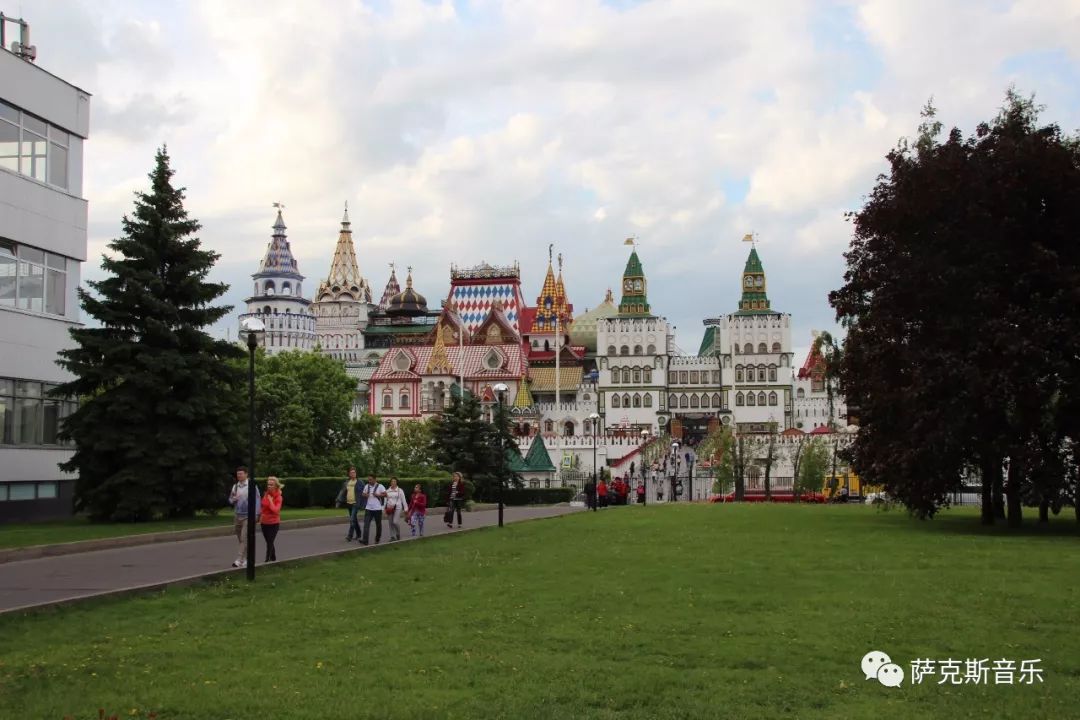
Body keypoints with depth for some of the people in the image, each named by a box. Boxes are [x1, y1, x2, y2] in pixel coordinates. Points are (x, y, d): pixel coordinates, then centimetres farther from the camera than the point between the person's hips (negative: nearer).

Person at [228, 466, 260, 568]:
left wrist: (256, 514, -12)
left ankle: (240, 560, -16)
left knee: (244, 539, -12)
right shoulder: (235, 486, 10)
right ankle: (246, 558, 23)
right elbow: (230, 500, 17)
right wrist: (234, 499, -7)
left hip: (248, 516, -6)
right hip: (238, 516, 6)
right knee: (241, 539, 11)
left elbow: (257, 500, -7)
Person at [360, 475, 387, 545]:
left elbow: (385, 494, -7)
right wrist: (364, 495, -5)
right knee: (366, 524, -10)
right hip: (368, 508, 3)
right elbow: (363, 494, 17)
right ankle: (365, 540, -15)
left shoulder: (380, 486, -5)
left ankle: (377, 539, 27)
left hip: (377, 508, -3)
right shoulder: (367, 486, 8)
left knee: (378, 525, 10)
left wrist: (378, 495, -19)